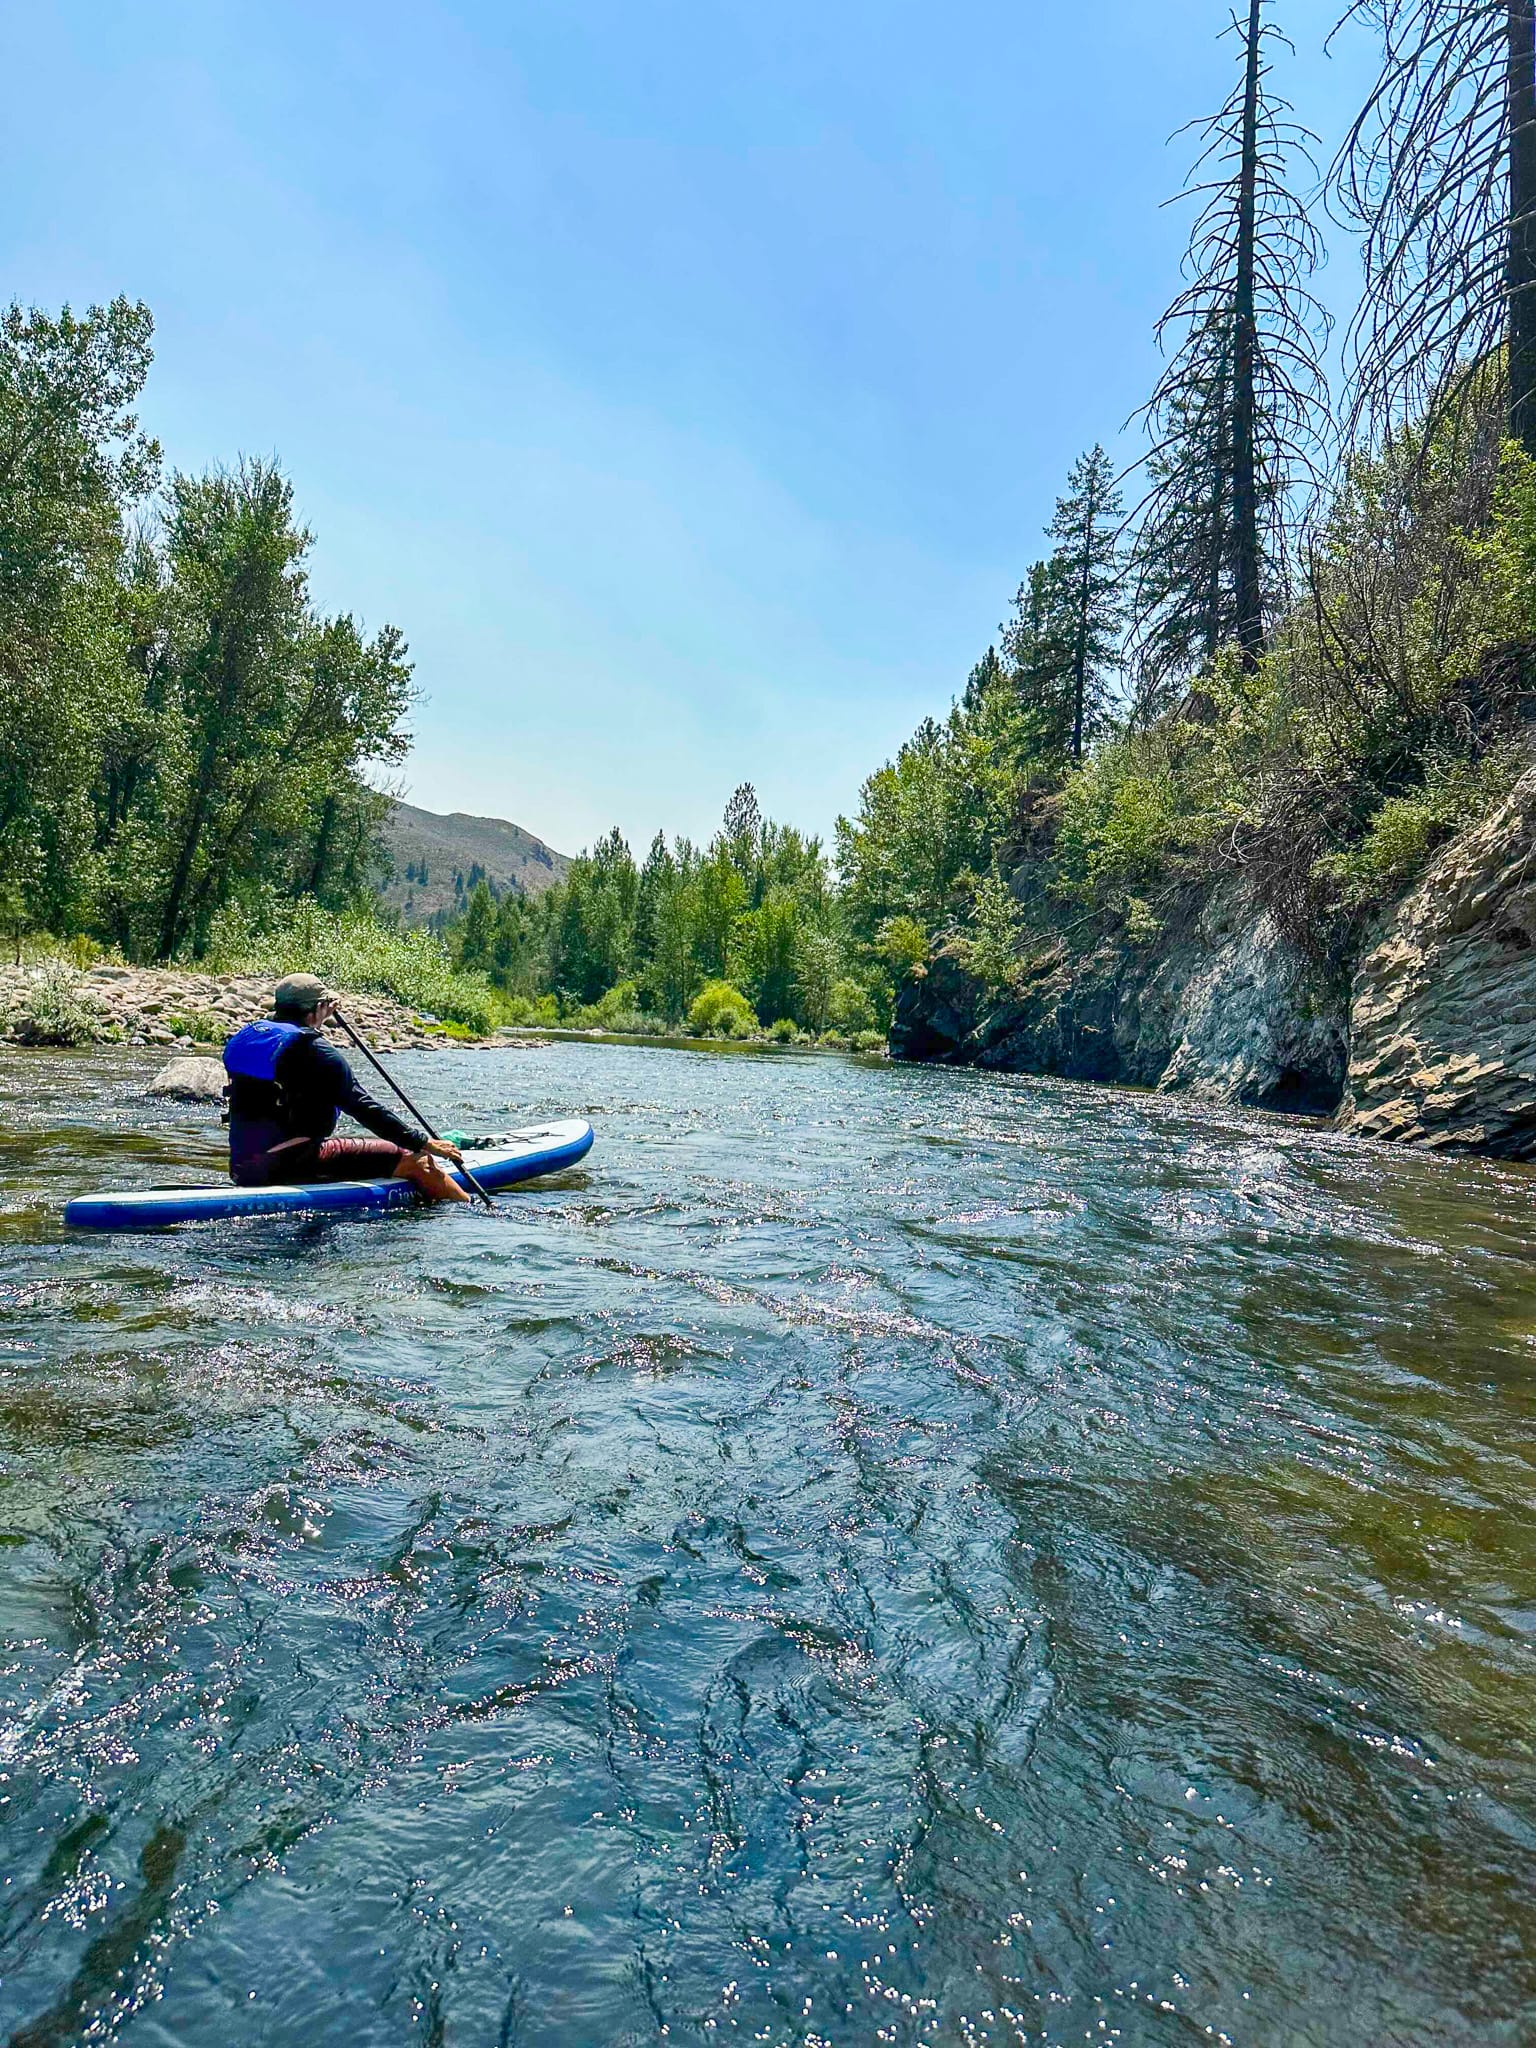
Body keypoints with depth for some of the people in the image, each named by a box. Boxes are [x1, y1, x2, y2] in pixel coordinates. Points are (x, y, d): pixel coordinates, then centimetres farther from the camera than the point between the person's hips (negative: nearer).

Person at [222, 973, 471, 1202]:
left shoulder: (242, 1038, 9)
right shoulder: (317, 1052, -14)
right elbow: (364, 1108, -14)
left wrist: (321, 1017, 42)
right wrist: (425, 1143, -10)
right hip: (293, 1166, -9)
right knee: (415, 1161, -7)